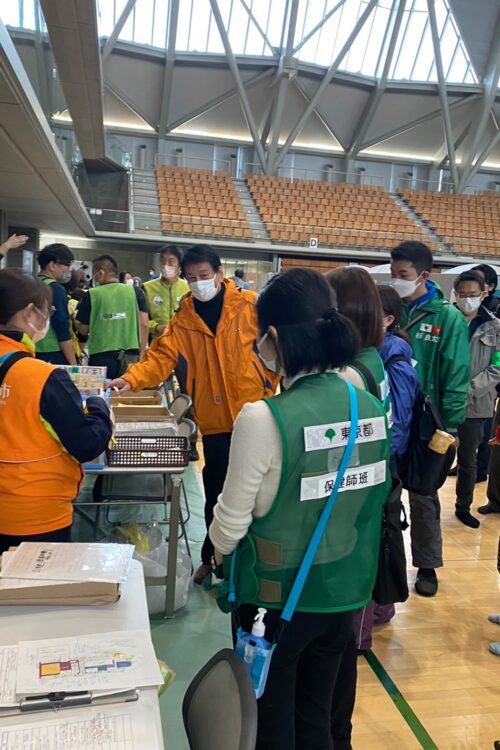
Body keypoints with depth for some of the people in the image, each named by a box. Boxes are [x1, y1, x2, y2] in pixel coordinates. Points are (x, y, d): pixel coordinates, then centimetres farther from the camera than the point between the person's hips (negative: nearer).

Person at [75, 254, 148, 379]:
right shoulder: (135, 291, 2)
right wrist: (141, 354, 8)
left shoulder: (92, 295, -1)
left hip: (101, 357, -1)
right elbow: (144, 325, 0)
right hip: (130, 357, 1)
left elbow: (83, 330, 5)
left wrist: (75, 319, 27)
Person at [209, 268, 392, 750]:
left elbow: (229, 526, -16)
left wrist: (221, 548, 5)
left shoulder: (264, 418, -26)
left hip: (278, 597, -5)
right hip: (343, 591, 5)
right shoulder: (372, 409, -8)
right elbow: (373, 500, 5)